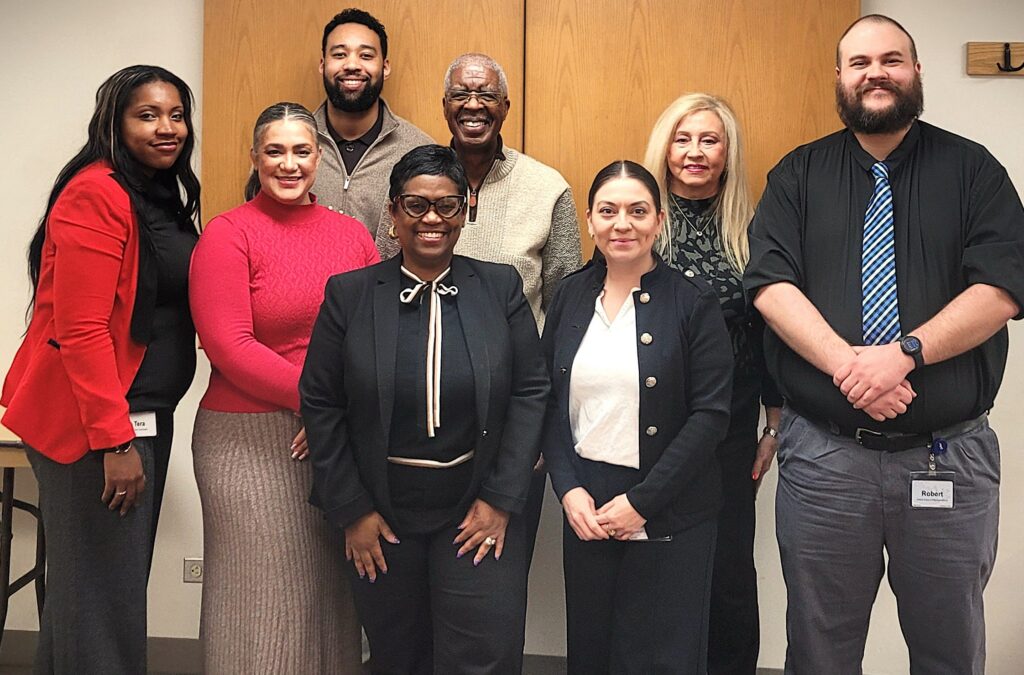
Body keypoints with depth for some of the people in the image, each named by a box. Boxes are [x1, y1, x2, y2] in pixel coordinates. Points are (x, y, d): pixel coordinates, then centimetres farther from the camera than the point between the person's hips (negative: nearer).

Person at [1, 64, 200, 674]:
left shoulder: (163, 197, 14)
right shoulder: (97, 194, -14)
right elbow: (80, 328, -19)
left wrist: (140, 428, 14)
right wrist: (114, 440, -20)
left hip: (142, 417, 9)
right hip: (94, 425, -9)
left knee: (123, 581, 18)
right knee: (101, 593, 1)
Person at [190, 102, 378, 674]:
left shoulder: (352, 233, 10)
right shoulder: (228, 233, -2)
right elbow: (230, 347, -11)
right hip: (250, 441, -4)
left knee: (336, 596, 13)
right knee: (265, 596, 5)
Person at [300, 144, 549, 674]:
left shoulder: (501, 287, -1)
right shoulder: (349, 293, -3)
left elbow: (530, 392, -2)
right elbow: (319, 403, -1)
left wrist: (500, 499, -7)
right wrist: (351, 510, -4)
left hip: (480, 512, 0)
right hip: (380, 516, 1)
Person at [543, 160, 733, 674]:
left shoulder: (693, 303, -7)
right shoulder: (570, 296, 5)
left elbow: (710, 415, -11)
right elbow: (550, 403, 7)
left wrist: (640, 502, -14)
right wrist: (569, 489, -6)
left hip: (670, 518, -3)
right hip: (584, 509, 4)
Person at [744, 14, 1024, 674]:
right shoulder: (799, 174, 6)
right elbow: (770, 284, -6)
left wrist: (904, 352, -22)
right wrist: (846, 364, -21)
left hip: (950, 456, 0)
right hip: (822, 454, 0)